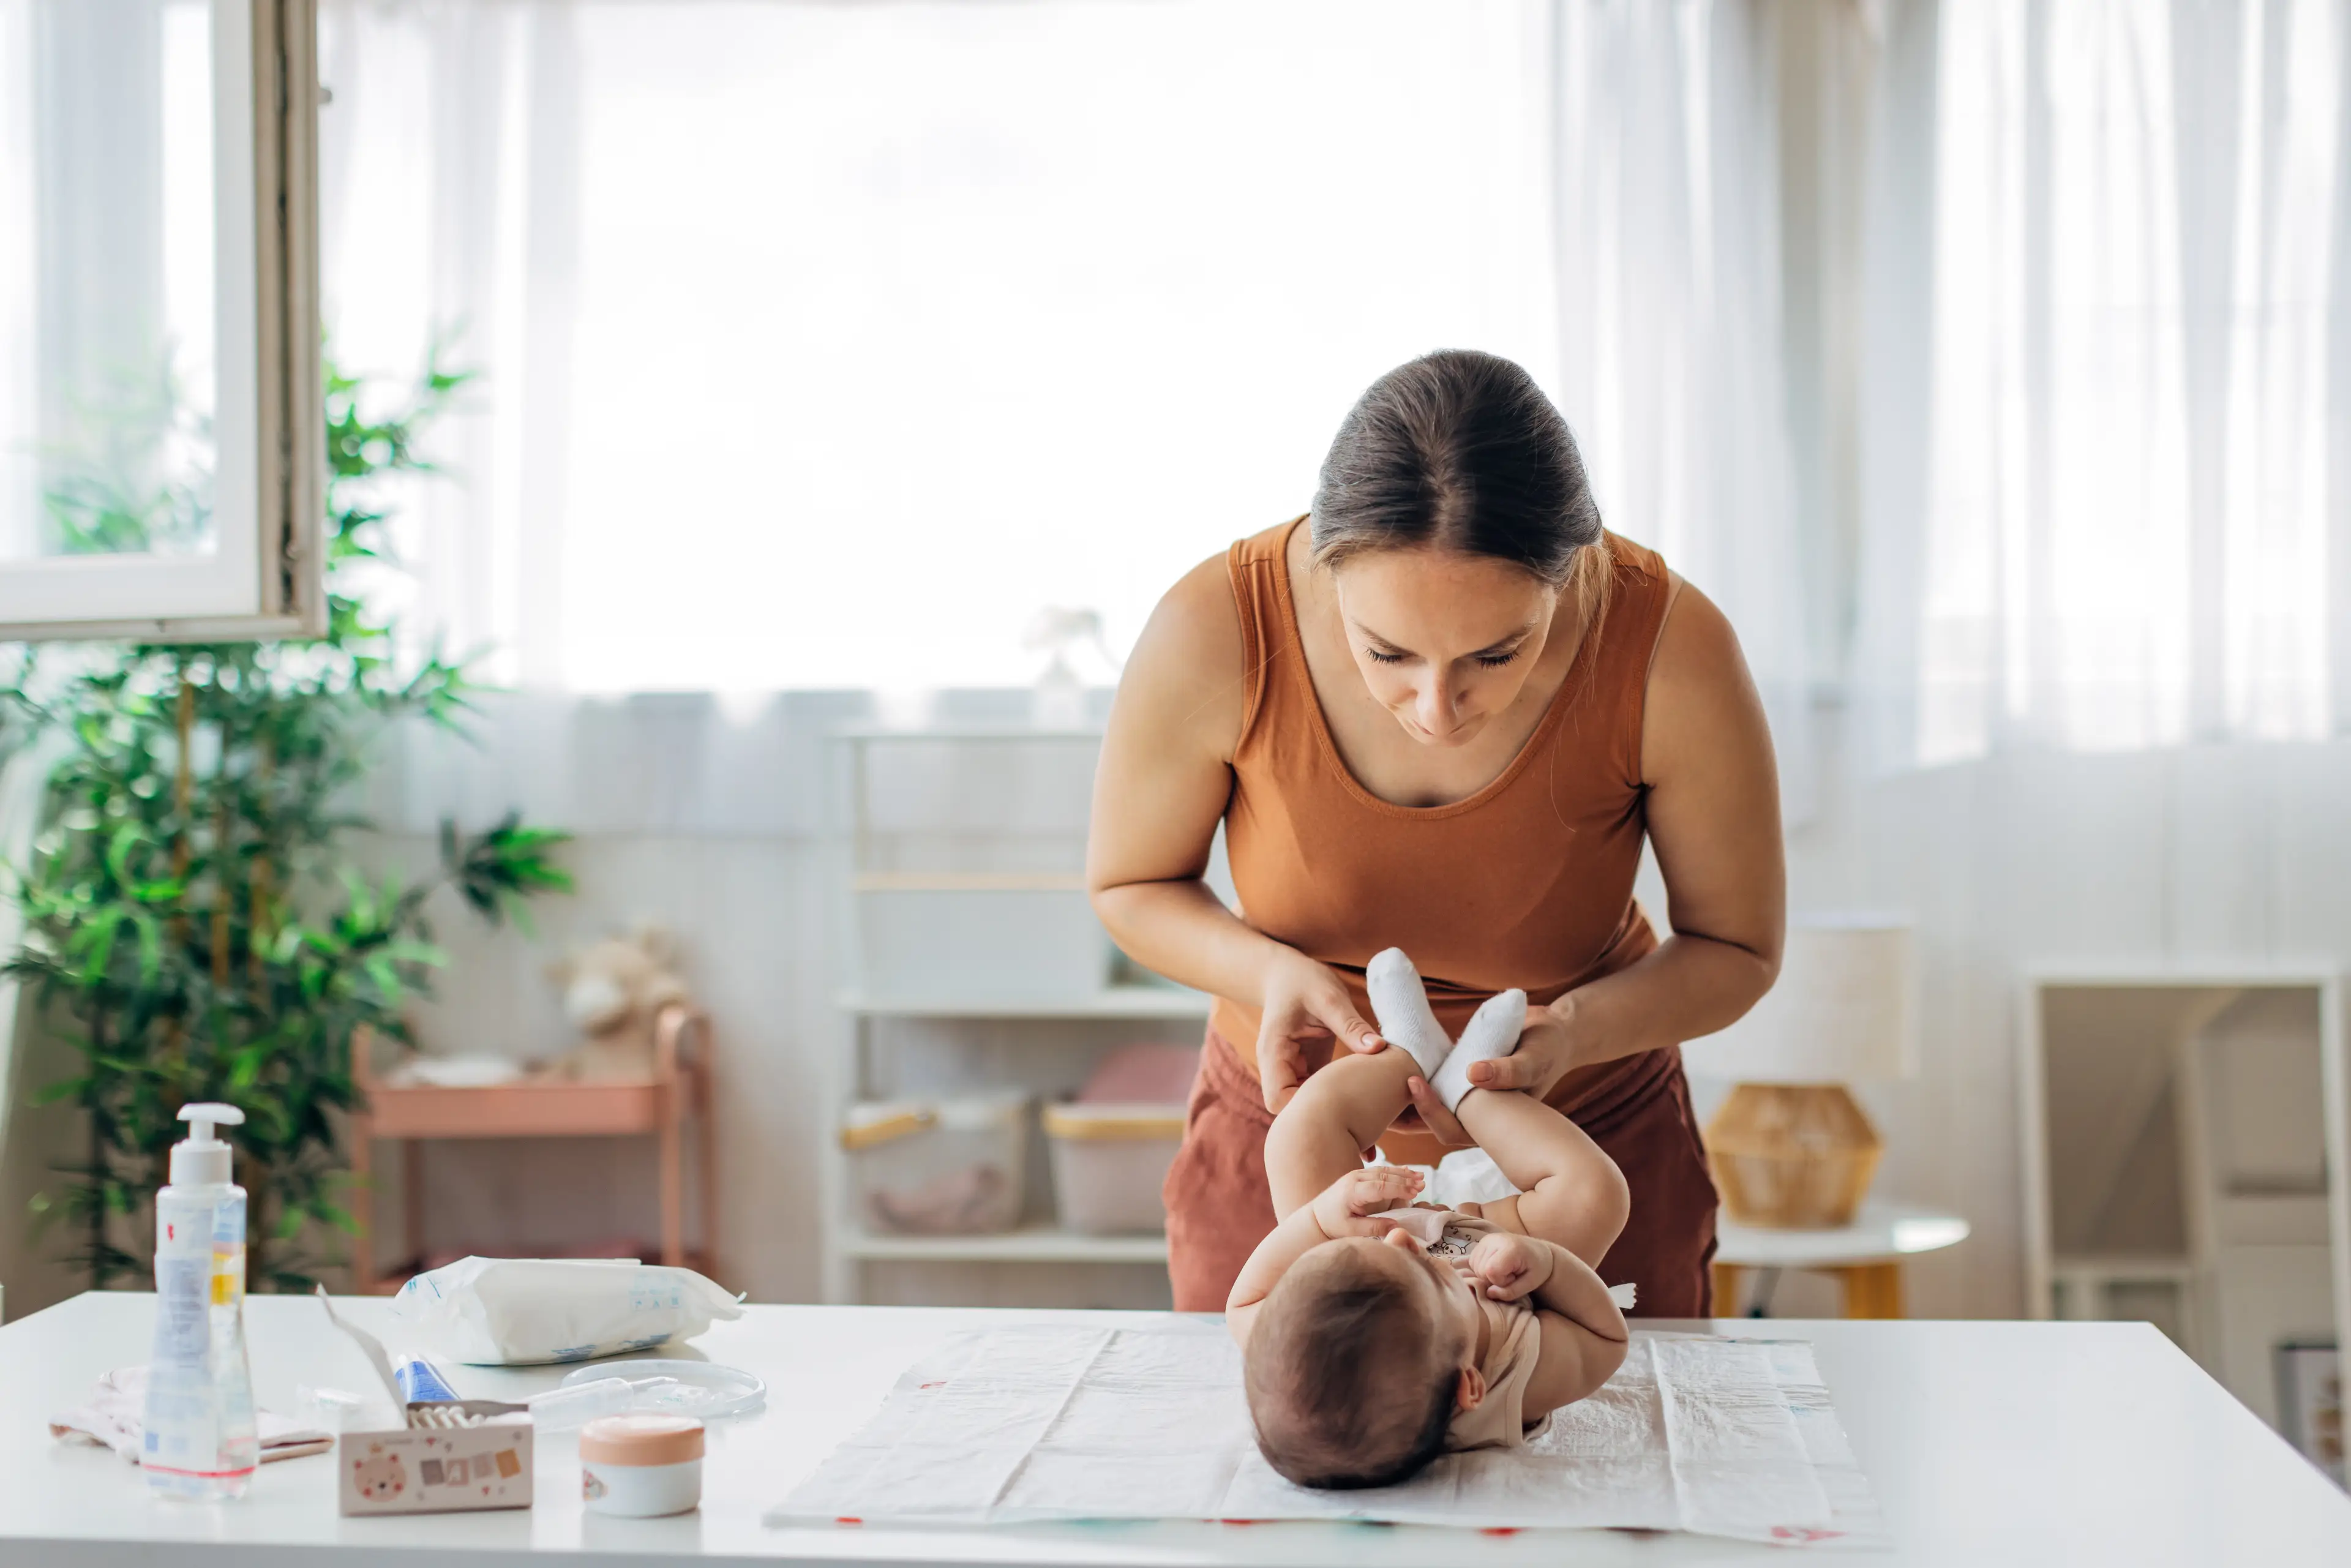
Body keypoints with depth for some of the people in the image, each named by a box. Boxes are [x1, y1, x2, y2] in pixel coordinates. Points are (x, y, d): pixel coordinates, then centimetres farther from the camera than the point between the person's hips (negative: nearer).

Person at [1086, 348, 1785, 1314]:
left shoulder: (1671, 653, -28)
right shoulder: (1213, 635, -28)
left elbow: (1737, 949, -11)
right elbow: (1127, 885, -7)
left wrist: (1576, 1030, -30)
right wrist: (1268, 971, -27)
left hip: (1588, 1146, 0)